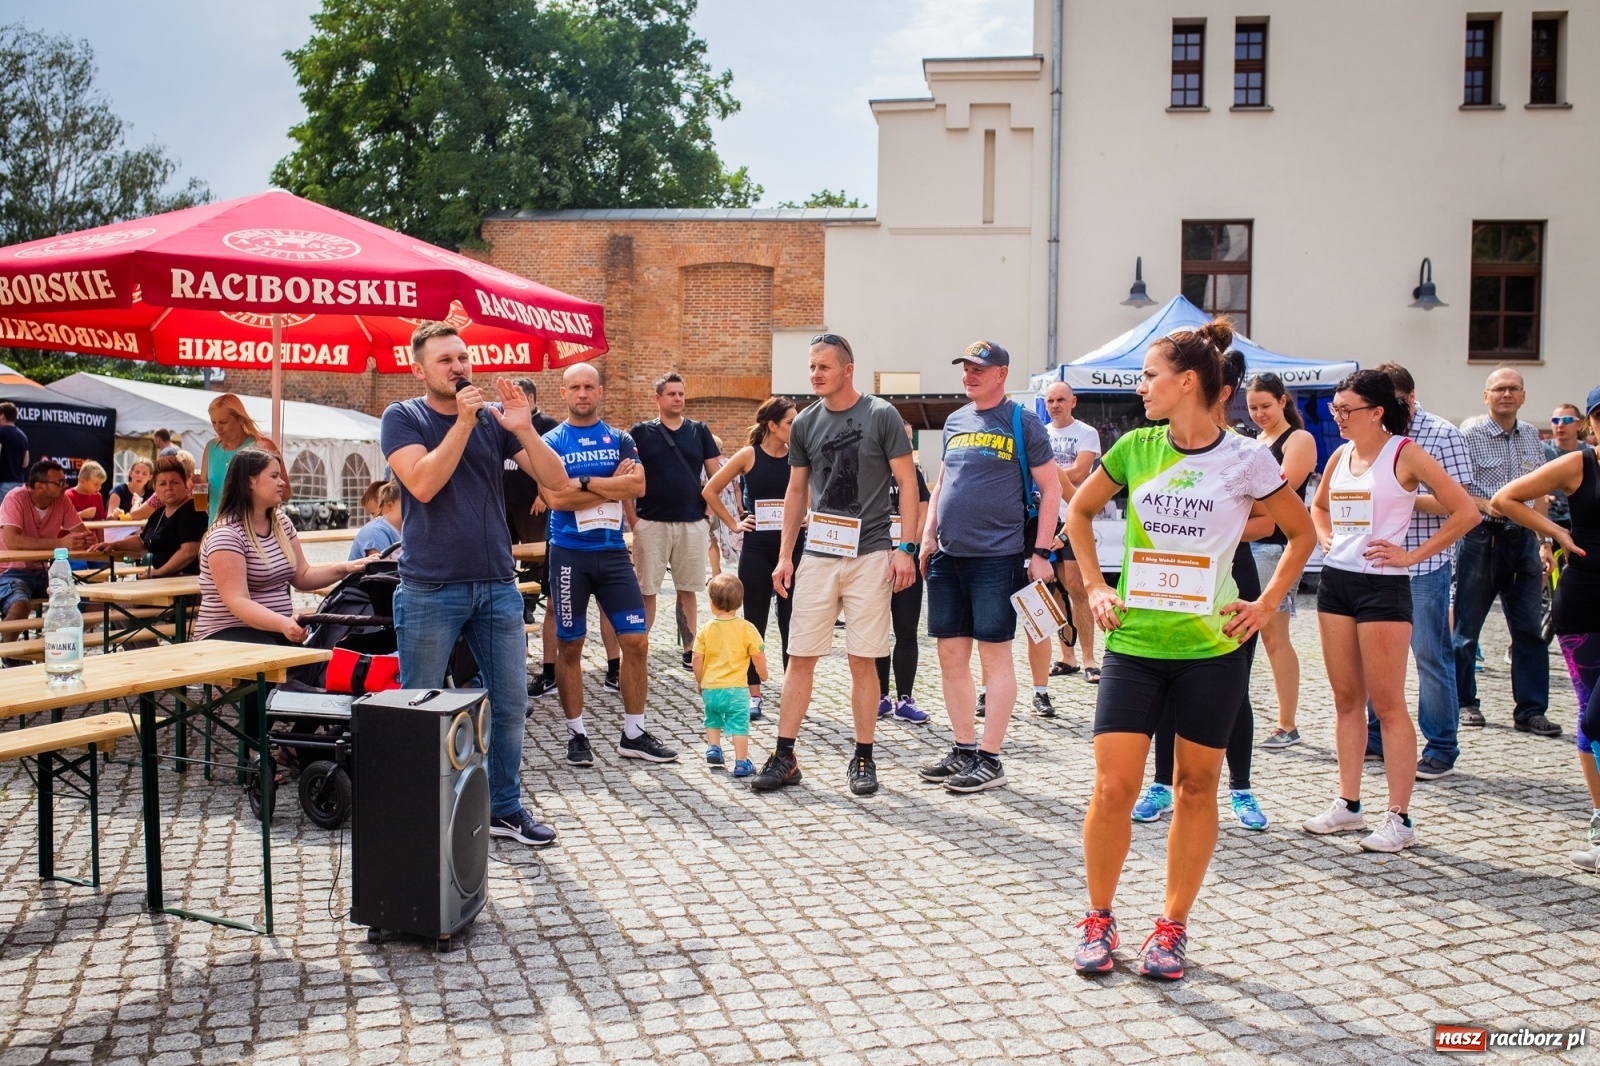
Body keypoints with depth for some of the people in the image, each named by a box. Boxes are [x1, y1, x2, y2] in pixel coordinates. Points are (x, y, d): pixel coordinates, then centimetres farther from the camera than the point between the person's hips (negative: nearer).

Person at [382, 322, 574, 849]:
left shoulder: (494, 419, 6)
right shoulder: (402, 418, -1)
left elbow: (556, 480, 0)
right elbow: (423, 483, -18)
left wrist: (523, 428, -14)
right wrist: (463, 421, -20)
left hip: (497, 584, 4)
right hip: (430, 590, -3)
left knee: (509, 703, 8)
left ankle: (505, 808, 22)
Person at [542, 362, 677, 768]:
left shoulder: (620, 440, 7)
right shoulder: (551, 442, -1)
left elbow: (638, 486, -9)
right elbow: (555, 497, -15)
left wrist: (584, 482, -14)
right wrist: (612, 484, -11)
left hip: (613, 552, 3)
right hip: (569, 554, -2)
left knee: (636, 641, 0)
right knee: (569, 646, 5)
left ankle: (633, 734, 11)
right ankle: (577, 733, 18)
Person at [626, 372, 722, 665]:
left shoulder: (699, 431, 7)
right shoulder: (640, 432, 1)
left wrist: (704, 508, -1)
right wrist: (632, 519, -6)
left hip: (693, 523, 2)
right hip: (651, 523, -2)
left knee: (687, 589, 8)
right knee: (646, 590, 2)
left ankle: (689, 649, 15)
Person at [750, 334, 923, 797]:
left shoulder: (881, 415, -3)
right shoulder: (805, 423, 9)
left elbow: (907, 482, -3)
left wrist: (906, 547, -11)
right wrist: (785, 555, 11)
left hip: (869, 555, -3)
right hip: (817, 555, 4)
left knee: (863, 660, 2)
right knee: (800, 657, 2)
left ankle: (863, 759, 14)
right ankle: (784, 758, 9)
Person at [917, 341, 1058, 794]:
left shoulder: (1022, 423, -4)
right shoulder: (955, 421, 13)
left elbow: (1051, 489, -3)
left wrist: (1041, 552, -10)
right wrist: (927, 536, 12)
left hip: (998, 557, -6)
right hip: (948, 556, 6)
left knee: (995, 655, -1)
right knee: (951, 655, 9)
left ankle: (990, 760, 4)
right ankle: (963, 749, 20)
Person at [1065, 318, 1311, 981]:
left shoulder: (1245, 459, -5)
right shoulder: (1135, 447, 1)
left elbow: (1301, 532, 8)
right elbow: (1079, 510, 16)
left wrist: (1266, 604, 0)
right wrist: (1095, 586, 8)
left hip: (1211, 649, -1)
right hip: (1133, 644, 2)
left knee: (1196, 787, 9)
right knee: (1113, 786, -3)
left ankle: (1173, 926, 23)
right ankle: (1099, 919, 16)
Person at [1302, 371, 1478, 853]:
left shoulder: (1405, 455, -9)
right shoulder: (1340, 456, 10)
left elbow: (1466, 512, -11)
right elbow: (1319, 506, 29)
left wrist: (1412, 555, -12)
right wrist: (1326, 539, 11)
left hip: (1382, 586, -6)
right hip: (1335, 581, 7)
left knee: (1387, 704, -4)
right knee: (1346, 700, 11)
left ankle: (1399, 819, 2)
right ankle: (1348, 805, 19)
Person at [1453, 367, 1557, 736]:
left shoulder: (1531, 436, 12)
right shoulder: (1469, 433, -4)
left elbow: (1539, 494, 16)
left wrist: (1543, 542, 10)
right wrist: (1486, 504, -25)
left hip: (1522, 539, 5)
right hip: (1481, 538, -4)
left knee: (1529, 628, 3)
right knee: (1466, 627, 3)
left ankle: (1531, 710, 8)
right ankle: (1464, 702, 16)